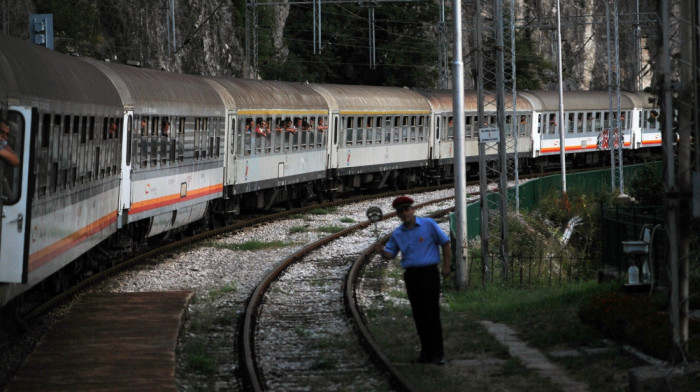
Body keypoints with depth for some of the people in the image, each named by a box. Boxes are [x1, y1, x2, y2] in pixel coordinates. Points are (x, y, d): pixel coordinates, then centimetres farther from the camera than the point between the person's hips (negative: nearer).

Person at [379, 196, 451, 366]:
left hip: (429, 273, -4)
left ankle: (438, 353, -5)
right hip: (411, 275, 4)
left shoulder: (428, 224, -1)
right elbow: (390, 253, 11)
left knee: (432, 313, -9)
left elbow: (445, 243, 4)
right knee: (418, 315, 4)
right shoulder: (397, 233, 10)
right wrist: (382, 252, -13)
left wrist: (446, 265, 0)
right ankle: (426, 351, 11)